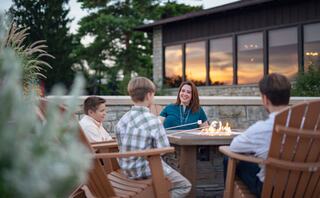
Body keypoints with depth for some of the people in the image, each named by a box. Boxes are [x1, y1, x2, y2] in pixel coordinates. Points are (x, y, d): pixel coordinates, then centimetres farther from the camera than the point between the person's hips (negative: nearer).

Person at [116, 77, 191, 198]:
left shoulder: (122, 120, 0)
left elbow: (123, 146, 6)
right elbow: (164, 149, -19)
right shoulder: (152, 120, -20)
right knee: (185, 185, 11)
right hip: (146, 171, -8)